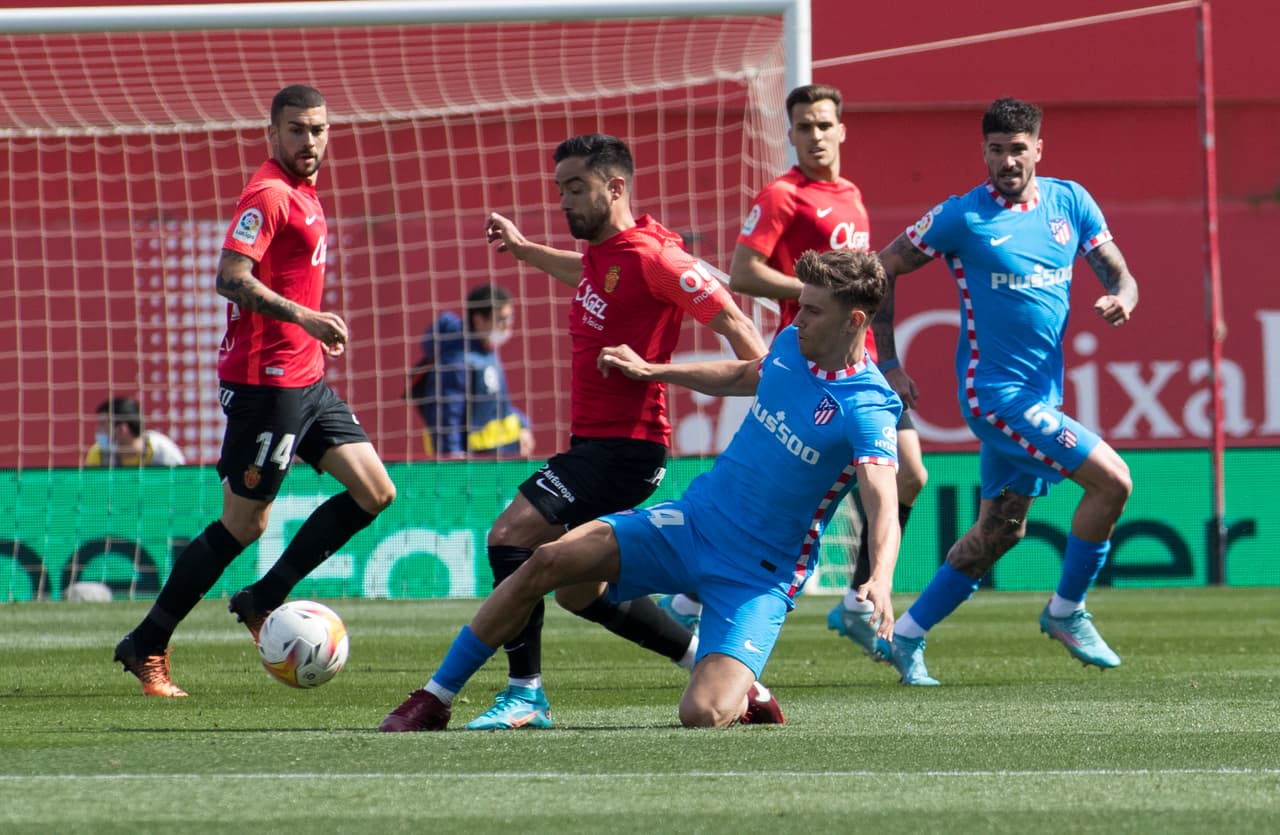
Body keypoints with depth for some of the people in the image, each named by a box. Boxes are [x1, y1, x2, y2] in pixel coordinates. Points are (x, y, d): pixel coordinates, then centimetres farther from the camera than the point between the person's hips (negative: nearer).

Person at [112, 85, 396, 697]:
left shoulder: (302, 195, 16)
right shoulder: (269, 194, -15)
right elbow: (230, 278, -26)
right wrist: (303, 317, -34)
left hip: (304, 381, 10)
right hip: (266, 384, -10)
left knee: (375, 491, 4)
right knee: (244, 525, -5)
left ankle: (264, 601, 11)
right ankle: (147, 647, 5)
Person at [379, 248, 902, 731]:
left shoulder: (867, 408, -21)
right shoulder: (790, 345, 1)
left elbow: (884, 508, -34)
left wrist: (880, 578, -53)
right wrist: (652, 370, 26)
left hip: (758, 574, -6)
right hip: (691, 523, 6)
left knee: (703, 716, -25)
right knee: (548, 562, -12)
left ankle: (742, 692, 13)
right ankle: (436, 698, 0)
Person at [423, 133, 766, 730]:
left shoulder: (649, 255, -16)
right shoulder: (600, 252, 12)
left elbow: (732, 321, -17)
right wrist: (522, 249, 40)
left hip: (624, 446, -10)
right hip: (594, 440, 10)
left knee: (510, 536, -20)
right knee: (579, 592, 15)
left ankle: (525, 694, -18)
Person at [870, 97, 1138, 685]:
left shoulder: (1069, 202, 5)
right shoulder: (962, 217, -10)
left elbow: (1118, 274, 8)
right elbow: (880, 271, -4)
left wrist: (1121, 300, -17)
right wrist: (887, 364, -7)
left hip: (1042, 394, 7)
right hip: (997, 391, -7)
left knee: (998, 532, 14)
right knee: (1112, 480, -16)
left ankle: (906, 637, 24)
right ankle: (1066, 612, 0)